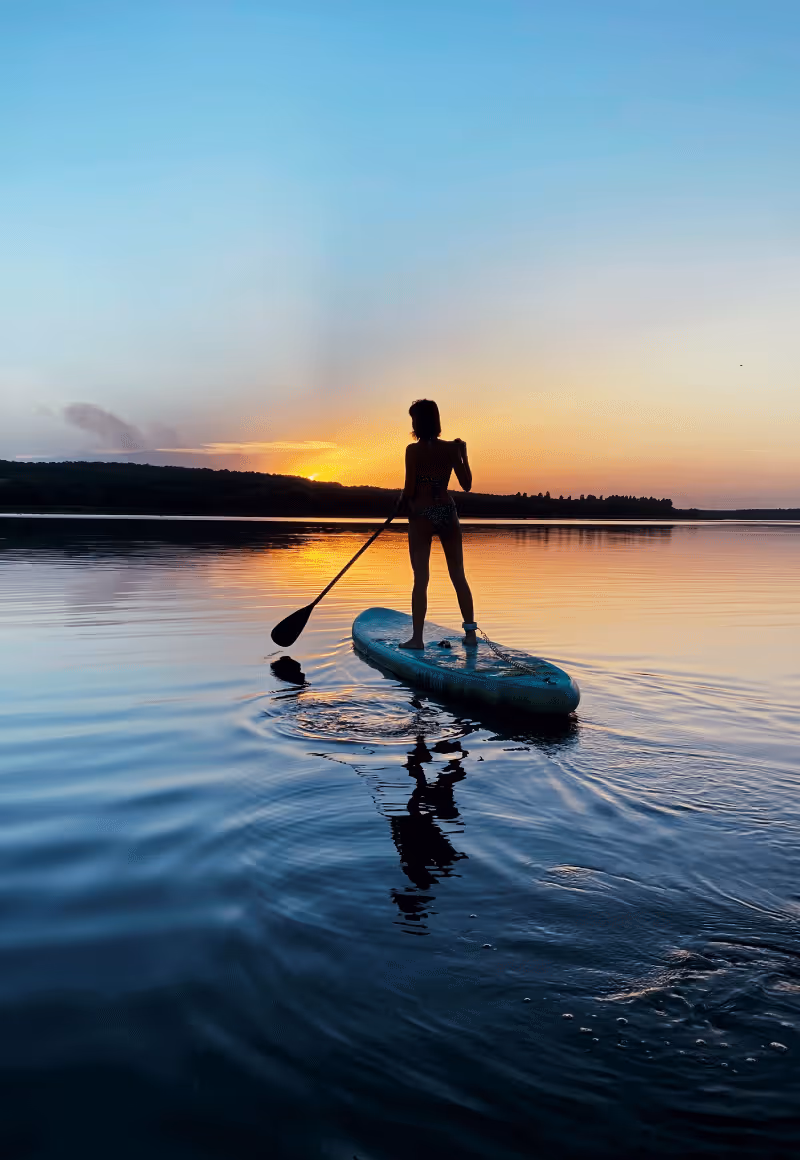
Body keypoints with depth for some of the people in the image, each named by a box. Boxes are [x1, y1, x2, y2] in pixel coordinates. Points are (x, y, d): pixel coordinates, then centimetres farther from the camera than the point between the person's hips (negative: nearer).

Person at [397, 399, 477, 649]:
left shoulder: (414, 450, -10)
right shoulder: (451, 448, 0)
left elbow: (409, 490, -11)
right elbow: (466, 484, 3)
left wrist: (401, 503, 10)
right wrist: (464, 454, 13)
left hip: (421, 516, -3)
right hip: (447, 513, 3)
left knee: (421, 578, 0)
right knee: (458, 575, 11)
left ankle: (417, 637, 0)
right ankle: (470, 632, 15)